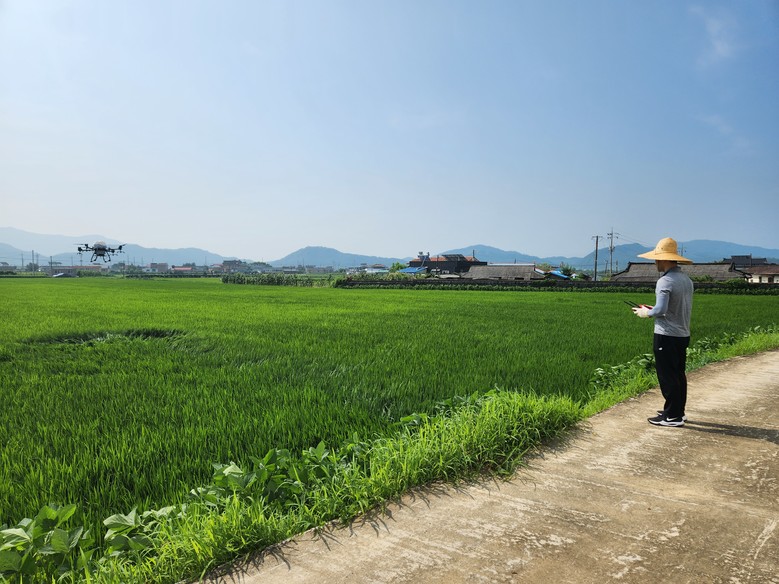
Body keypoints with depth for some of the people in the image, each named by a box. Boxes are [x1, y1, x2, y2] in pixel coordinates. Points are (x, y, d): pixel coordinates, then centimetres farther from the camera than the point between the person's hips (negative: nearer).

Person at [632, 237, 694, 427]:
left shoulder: (665, 281, -18)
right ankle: (678, 411, 26)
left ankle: (672, 416, 7)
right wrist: (653, 309, 16)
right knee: (678, 374, 16)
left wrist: (645, 313, -6)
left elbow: (660, 310, -25)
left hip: (667, 335, -9)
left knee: (667, 377, 0)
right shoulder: (686, 279, 10)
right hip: (683, 334, 9)